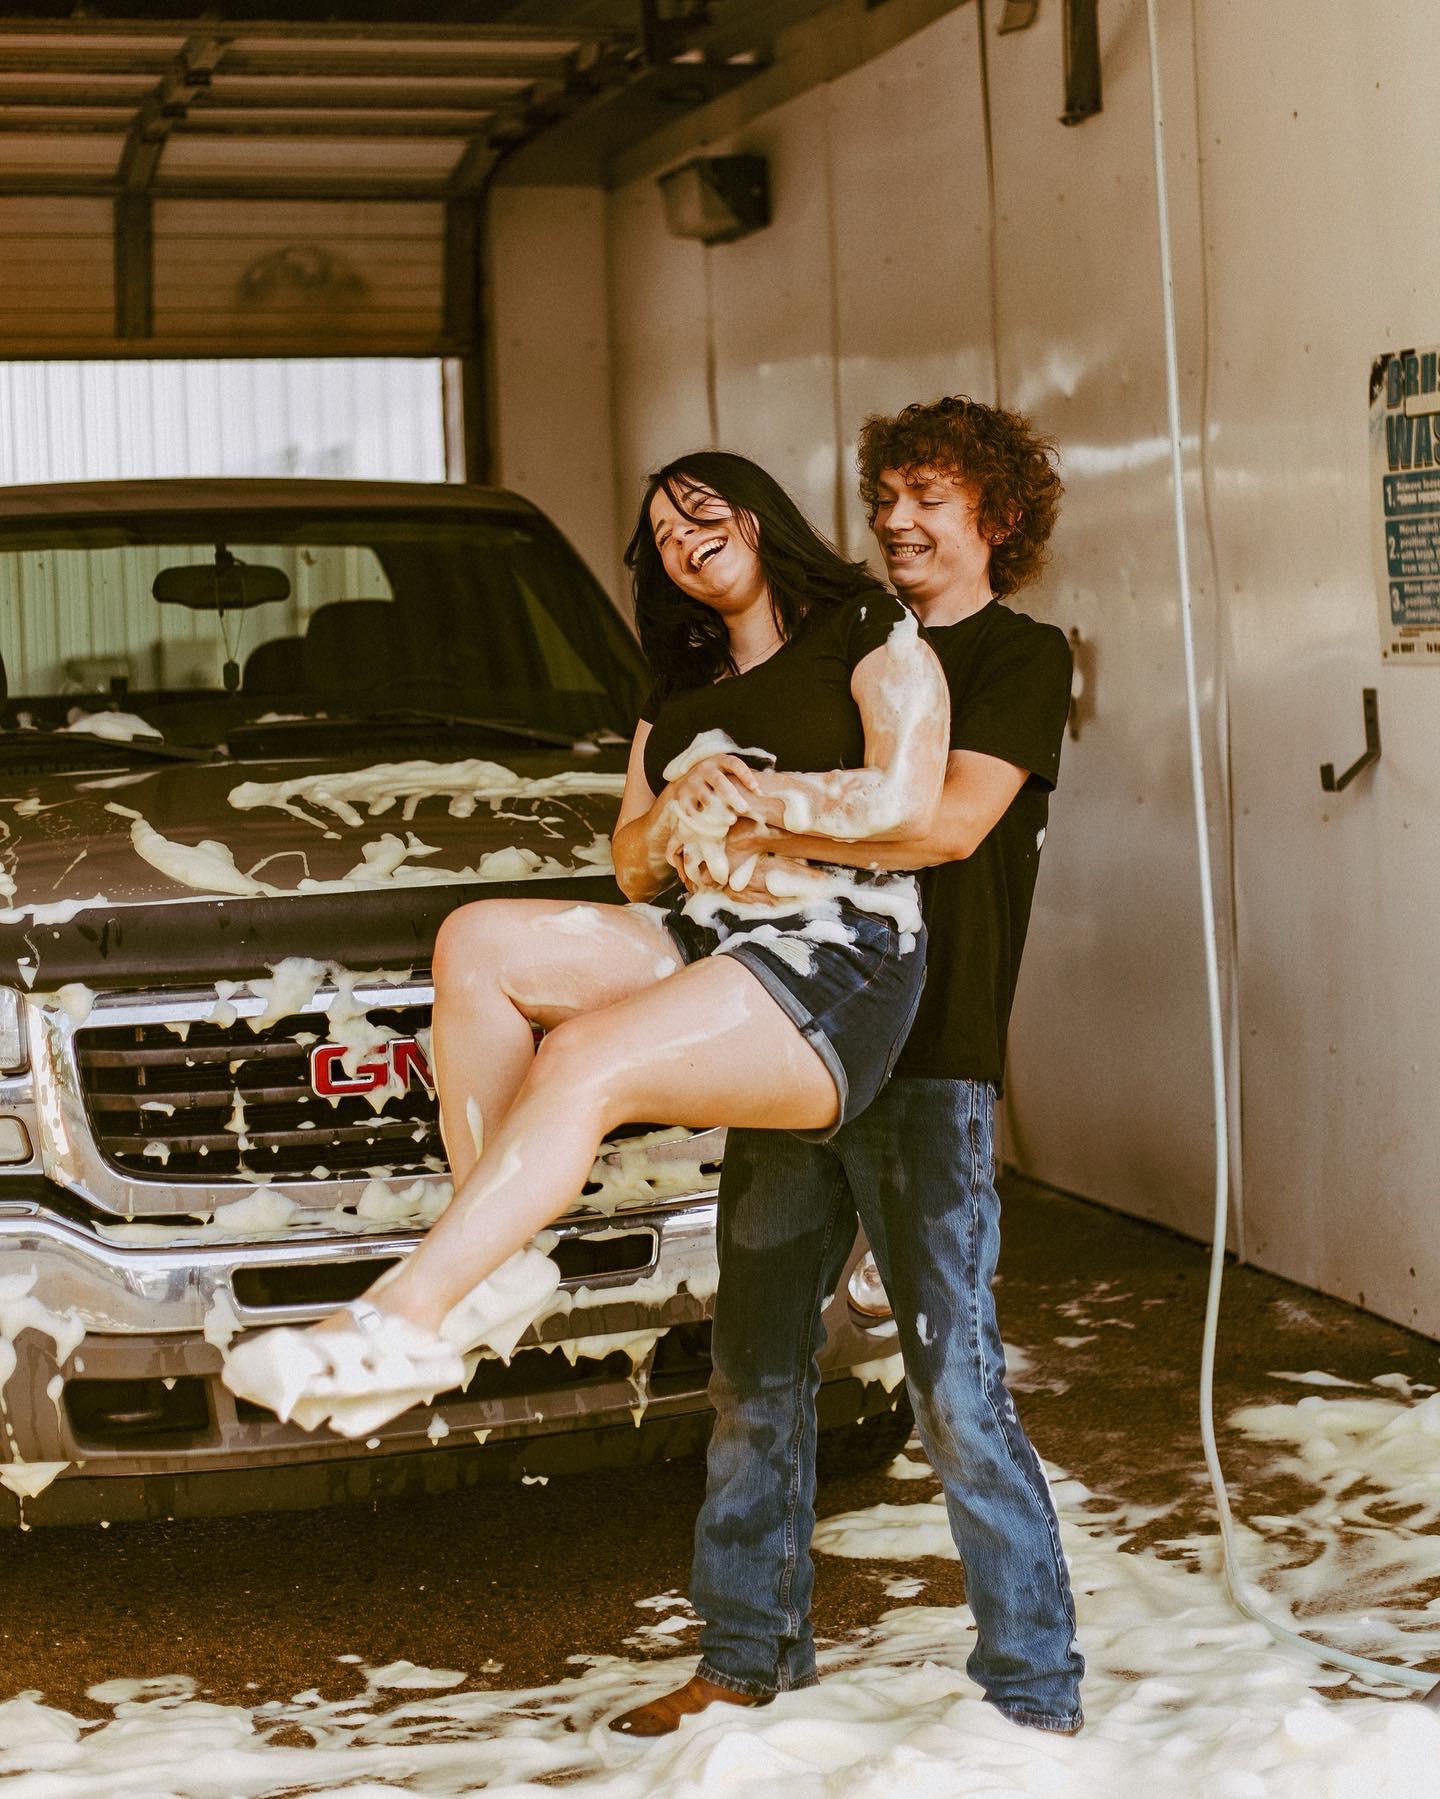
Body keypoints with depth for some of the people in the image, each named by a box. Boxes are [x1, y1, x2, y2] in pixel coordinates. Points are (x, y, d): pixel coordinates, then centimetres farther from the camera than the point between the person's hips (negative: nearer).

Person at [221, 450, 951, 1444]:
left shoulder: (877, 637, 5)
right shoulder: (677, 699, 27)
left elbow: (905, 804, -11)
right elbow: (636, 873, 22)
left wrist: (742, 795, -6)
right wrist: (675, 809, -1)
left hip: (840, 962, -8)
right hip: (696, 942, 8)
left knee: (581, 1060, -29)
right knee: (477, 941, -16)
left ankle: (400, 1323, -34)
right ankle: (497, 1266, -21)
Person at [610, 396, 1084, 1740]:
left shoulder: (1022, 659, 0)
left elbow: (953, 820, -17)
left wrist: (768, 825, -24)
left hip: (927, 1062, -7)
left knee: (955, 1386, -8)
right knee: (756, 1368, 11)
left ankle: (1036, 1691, 2)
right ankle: (749, 1655, 24)